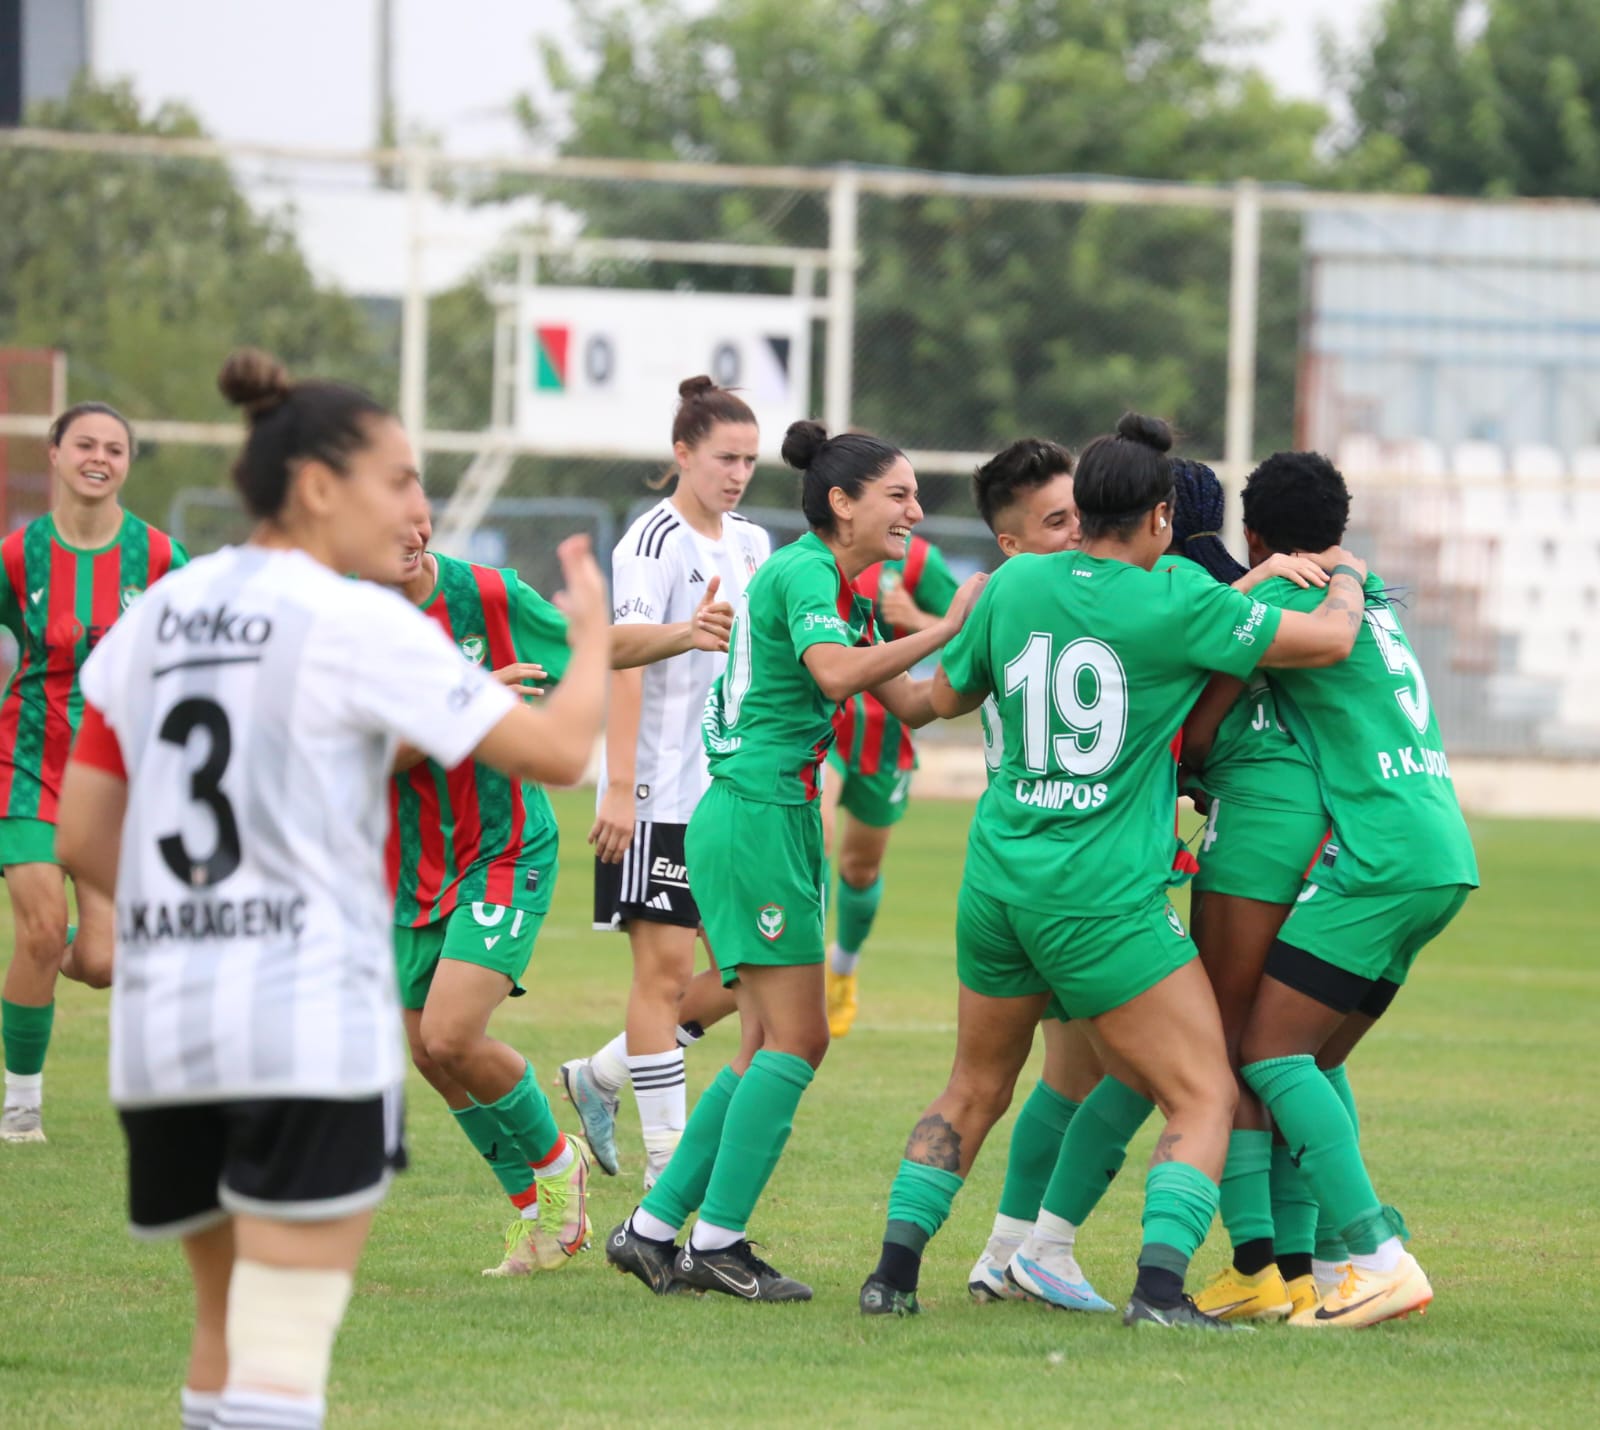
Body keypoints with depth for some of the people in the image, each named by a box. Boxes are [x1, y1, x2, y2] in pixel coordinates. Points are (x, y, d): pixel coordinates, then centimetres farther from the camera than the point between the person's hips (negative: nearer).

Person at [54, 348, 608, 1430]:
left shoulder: (155, 616, 13)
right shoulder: (357, 623, -7)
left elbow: (83, 835, 13)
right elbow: (556, 751, -6)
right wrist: (593, 635, 13)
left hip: (162, 1018, 7)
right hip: (312, 1023, -7)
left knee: (228, 1329, 18)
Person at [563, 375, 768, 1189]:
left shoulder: (749, 543, 12)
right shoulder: (655, 543, -11)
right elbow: (626, 658, -18)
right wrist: (619, 786, -24)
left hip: (730, 786, 8)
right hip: (662, 792, -8)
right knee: (665, 969, -6)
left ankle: (601, 1078, 21)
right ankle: (666, 1176, -3)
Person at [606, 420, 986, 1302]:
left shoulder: (839, 588, 17)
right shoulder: (803, 573, -12)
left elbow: (911, 704, 17)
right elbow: (835, 672, -31)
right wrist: (947, 629, -28)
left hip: (774, 822, 10)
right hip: (756, 819, -10)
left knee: (772, 1046, 10)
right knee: (793, 1039, -9)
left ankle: (653, 1230, 12)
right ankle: (717, 1239, -6)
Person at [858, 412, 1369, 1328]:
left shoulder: (1014, 585, 3)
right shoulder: (1172, 604, -11)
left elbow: (946, 696, 18)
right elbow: (1330, 641, -4)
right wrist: (1347, 579, 16)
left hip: (998, 878, 6)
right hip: (1107, 898, -6)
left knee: (975, 1091, 22)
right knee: (1206, 1098, -1)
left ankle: (895, 1271, 16)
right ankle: (1160, 1284, -16)